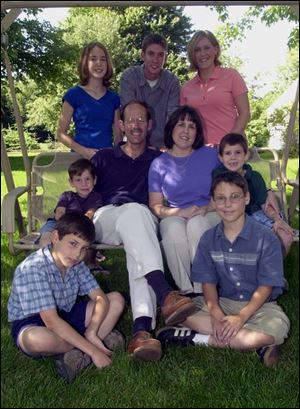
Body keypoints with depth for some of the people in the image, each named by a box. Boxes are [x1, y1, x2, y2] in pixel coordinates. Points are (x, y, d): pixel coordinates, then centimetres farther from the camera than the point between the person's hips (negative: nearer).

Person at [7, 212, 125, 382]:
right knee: (38, 339, -42)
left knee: (117, 300, -5)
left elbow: (101, 298, -8)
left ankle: (79, 354, -19)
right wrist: (92, 350, -32)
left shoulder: (76, 264, -6)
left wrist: (91, 332, -26)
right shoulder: (32, 269, -28)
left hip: (65, 317, 7)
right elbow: (51, 321, -33)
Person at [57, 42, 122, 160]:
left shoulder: (114, 98, 9)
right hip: (81, 157, -3)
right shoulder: (73, 94, 0)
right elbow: (61, 133, -1)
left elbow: (118, 134, 12)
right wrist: (83, 151, -15)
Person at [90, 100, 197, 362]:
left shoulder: (160, 160, 24)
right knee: (133, 211, -36)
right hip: (105, 219, 0)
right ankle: (164, 293, -53)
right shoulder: (104, 158, 25)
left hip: (143, 222, 0)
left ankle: (142, 329, -54)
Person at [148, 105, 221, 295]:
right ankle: (185, 290, -24)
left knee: (196, 225, -35)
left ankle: (204, 291, -26)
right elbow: (155, 206, 4)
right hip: (175, 217, 1)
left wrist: (206, 208, -13)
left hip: (209, 215, 0)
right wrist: (181, 212, -14)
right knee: (174, 228, -35)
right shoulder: (159, 164, 9)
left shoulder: (211, 155, 9)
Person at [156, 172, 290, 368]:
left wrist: (241, 317, -23)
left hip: (258, 305, -3)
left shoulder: (266, 238, -11)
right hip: (223, 303, 3)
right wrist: (216, 315, -20)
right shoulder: (209, 239, 0)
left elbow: (266, 286, -11)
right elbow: (208, 281, -3)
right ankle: (255, 343, -22)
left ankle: (198, 339, -21)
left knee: (276, 328, -35)